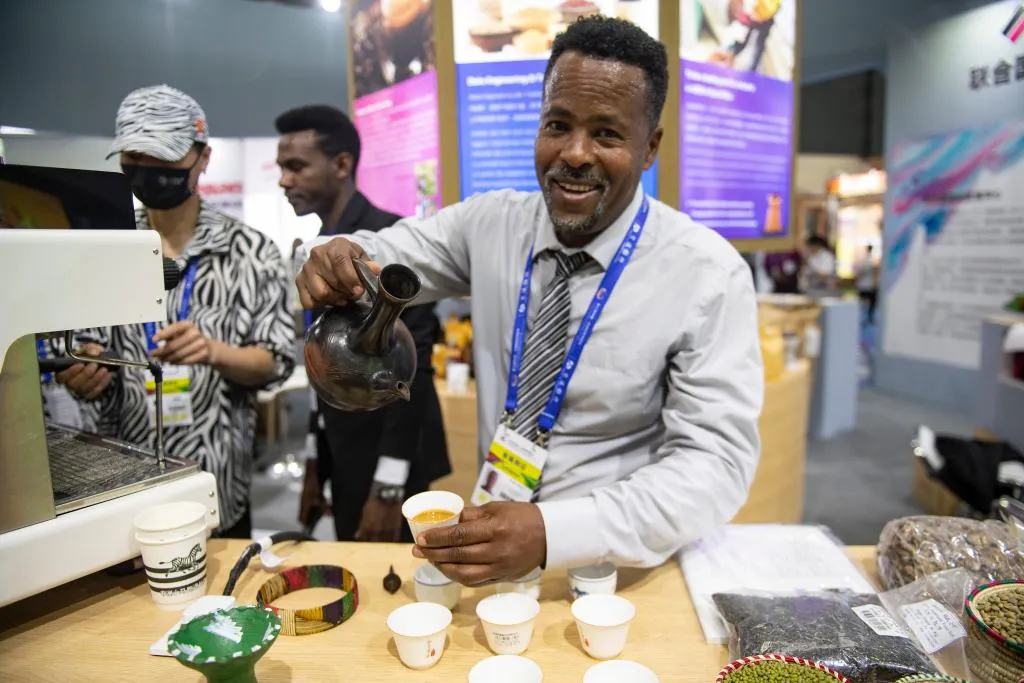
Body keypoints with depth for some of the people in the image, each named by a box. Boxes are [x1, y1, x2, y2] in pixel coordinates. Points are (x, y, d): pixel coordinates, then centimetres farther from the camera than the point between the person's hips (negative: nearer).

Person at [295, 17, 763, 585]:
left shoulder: (710, 276, -15)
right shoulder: (490, 222, -3)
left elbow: (718, 459, -17)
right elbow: (383, 253, 5)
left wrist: (551, 532, -30)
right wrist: (333, 263, -19)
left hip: (621, 564, -2)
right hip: (494, 534, 3)